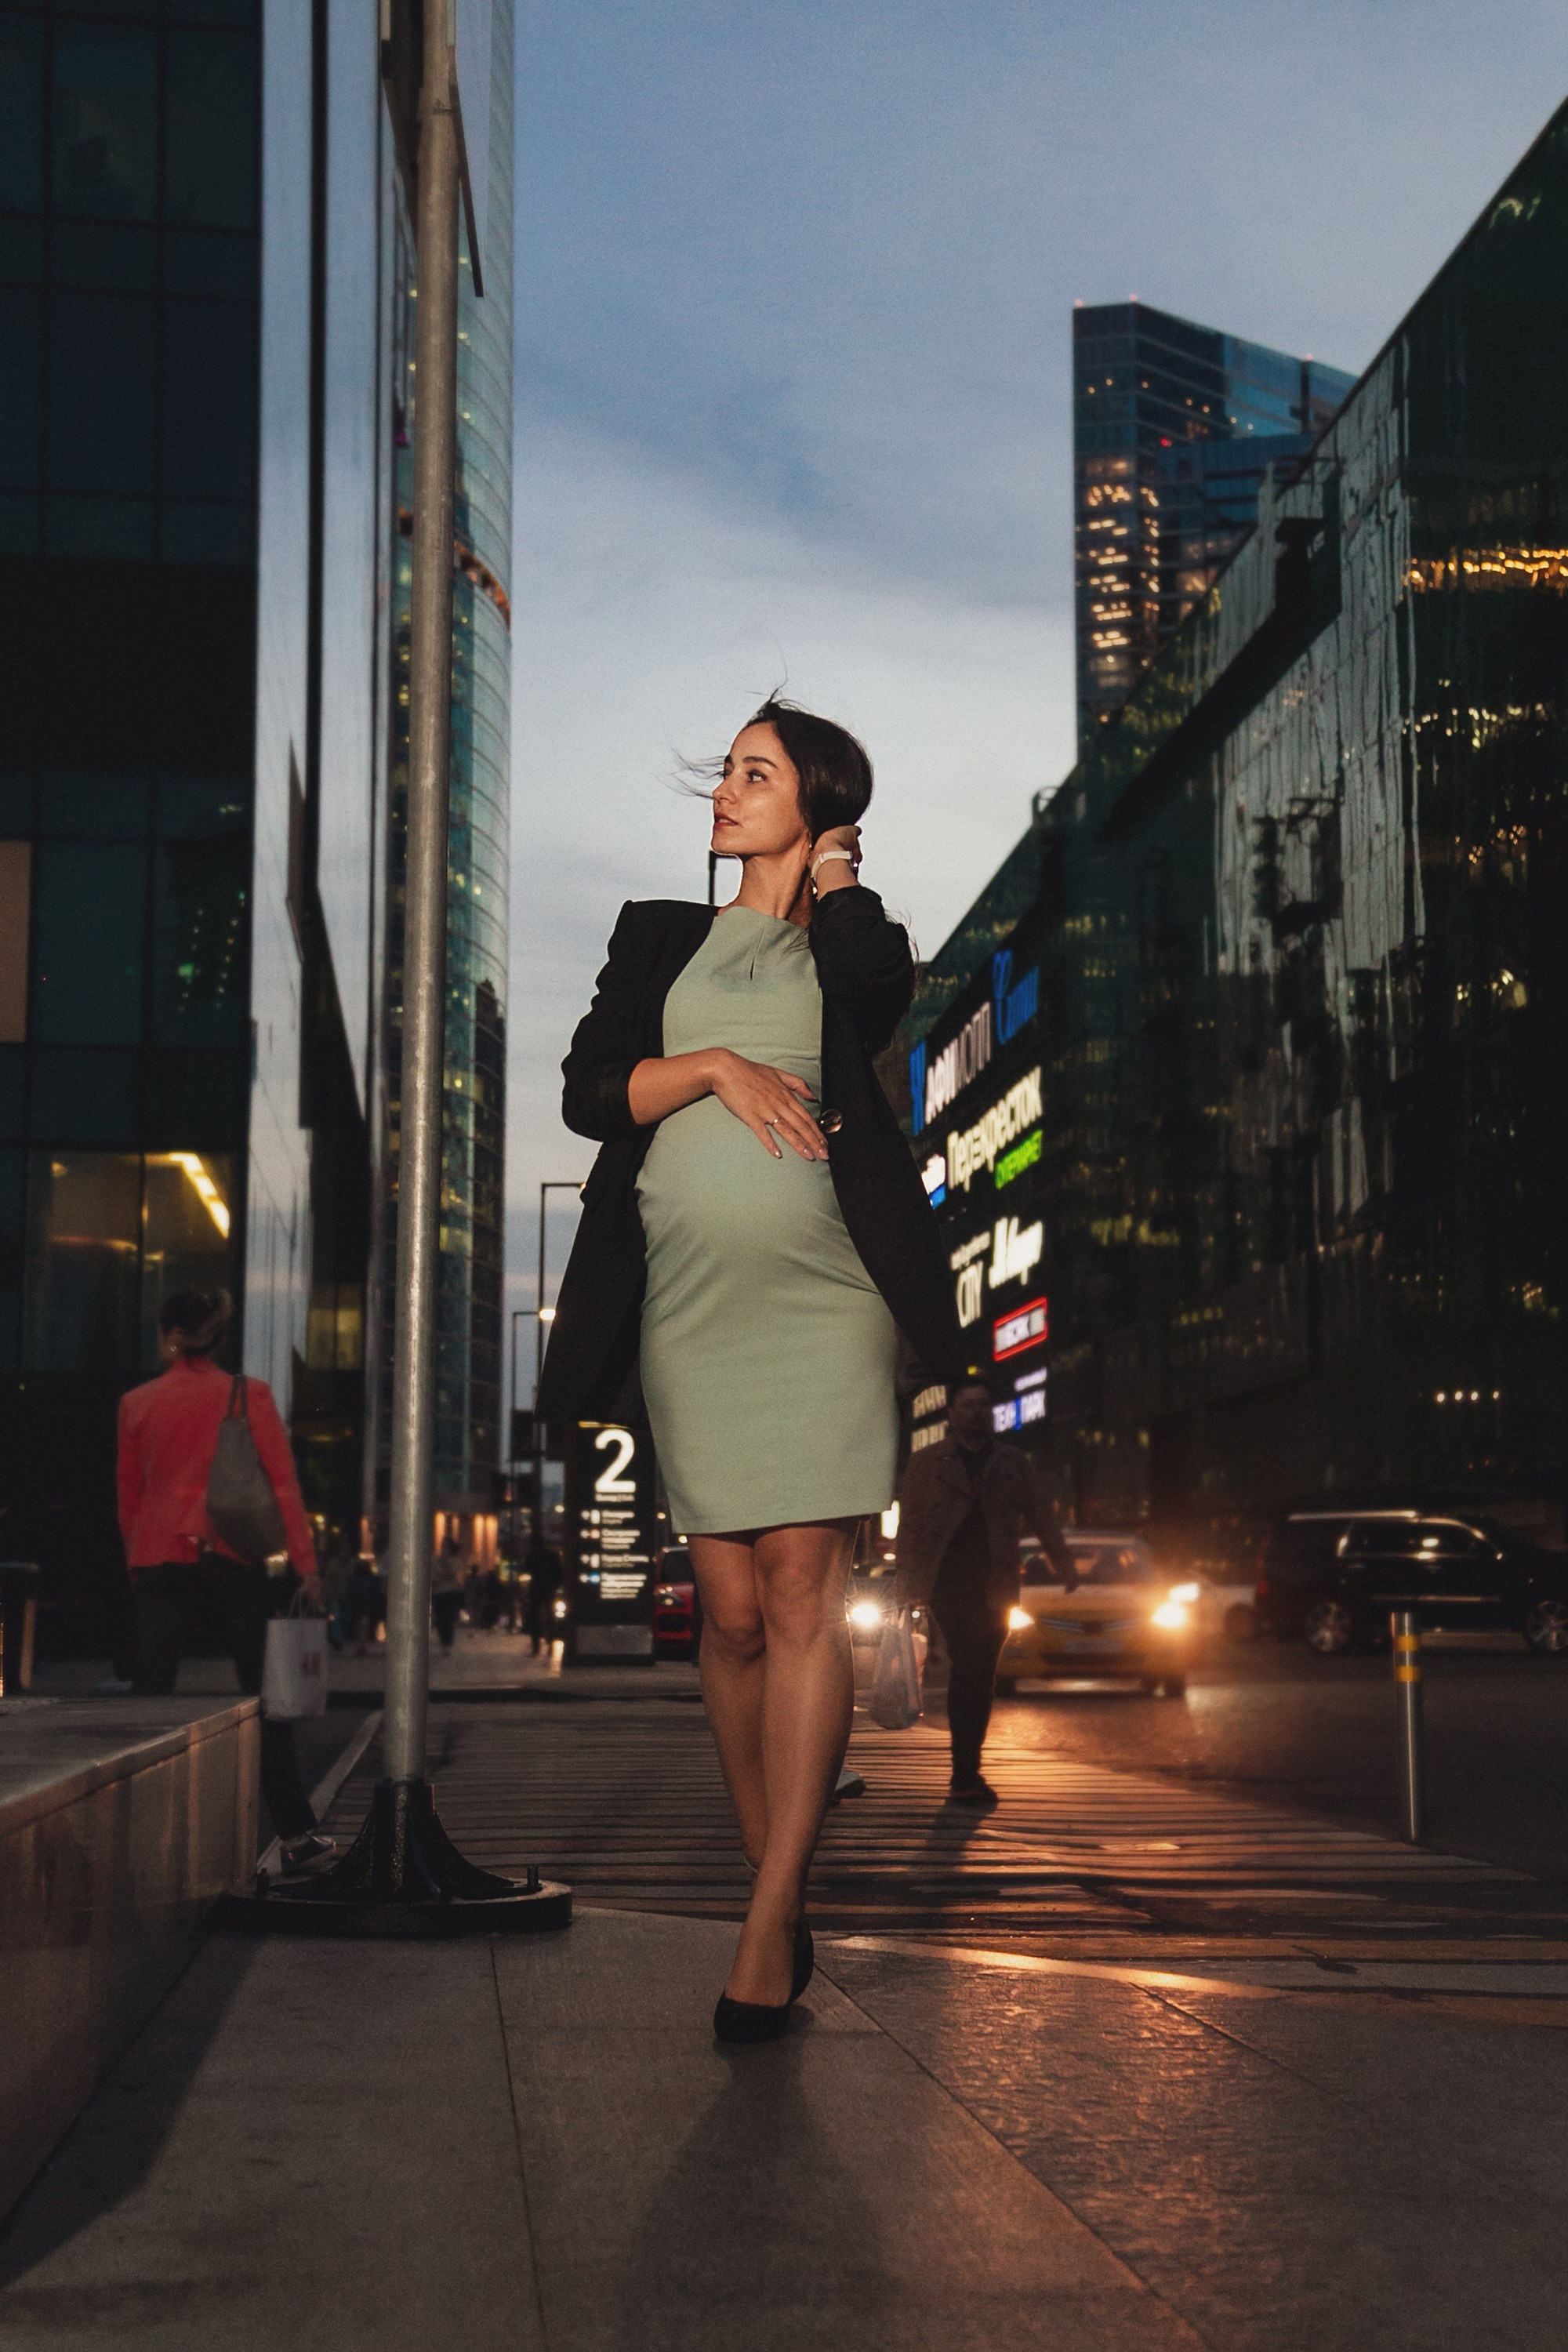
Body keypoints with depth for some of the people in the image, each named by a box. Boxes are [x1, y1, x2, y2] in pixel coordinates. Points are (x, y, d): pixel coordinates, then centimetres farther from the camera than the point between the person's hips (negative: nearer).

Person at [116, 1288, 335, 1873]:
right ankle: (295, 1835, 4)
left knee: (151, 1696, 2)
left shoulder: (136, 1404, 6)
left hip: (157, 1555, 1)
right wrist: (305, 1564, -3)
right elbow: (282, 1484, -4)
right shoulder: (250, 1397, 1)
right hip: (233, 1554, -1)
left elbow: (128, 1497, 12)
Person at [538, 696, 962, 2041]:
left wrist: (833, 882, 6)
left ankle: (766, 1933, -11)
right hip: (689, 1297, 3)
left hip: (821, 1290, -3)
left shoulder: (853, 935, 13)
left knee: (803, 1590, -11)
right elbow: (590, 1088, 9)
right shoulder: (661, 938, 21)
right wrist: (715, 1067, -6)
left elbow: (880, 993, -12)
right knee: (733, 1611, -1)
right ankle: (786, 1902, 9)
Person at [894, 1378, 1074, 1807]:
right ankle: (967, 1773, -19)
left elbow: (1041, 1514, 12)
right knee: (969, 1662, -18)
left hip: (996, 1584, 3)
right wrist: (909, 1580, -2)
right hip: (949, 1581, -3)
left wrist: (1062, 1562, -1)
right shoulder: (926, 1464, 11)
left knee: (981, 1674, 2)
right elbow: (909, 1522, 7)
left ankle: (967, 1774, 12)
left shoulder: (1014, 1465, 17)